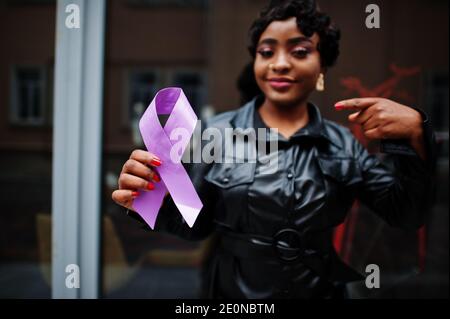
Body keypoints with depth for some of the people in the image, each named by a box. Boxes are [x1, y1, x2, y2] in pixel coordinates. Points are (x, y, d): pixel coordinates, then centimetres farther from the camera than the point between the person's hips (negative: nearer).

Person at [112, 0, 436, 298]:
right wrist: (156, 203, -25)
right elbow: (195, 224, -4)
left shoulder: (344, 144, -4)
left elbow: (406, 215, -8)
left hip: (324, 292, 2)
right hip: (233, 295, -1)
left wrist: (414, 134, -23)